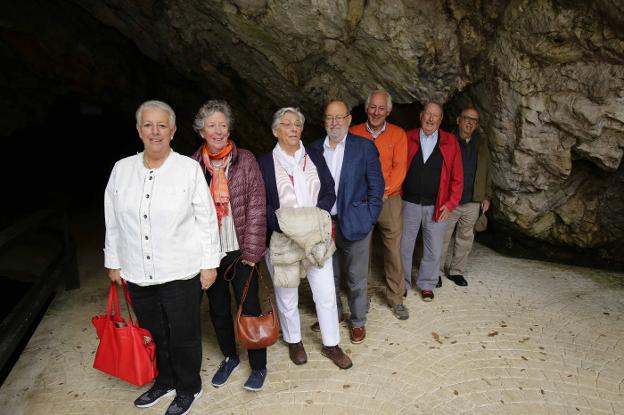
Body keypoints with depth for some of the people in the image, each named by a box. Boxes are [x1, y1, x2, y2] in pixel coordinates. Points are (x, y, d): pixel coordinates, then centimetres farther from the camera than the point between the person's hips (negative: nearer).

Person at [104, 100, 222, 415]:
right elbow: (113, 221, 8)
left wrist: (209, 263, -5)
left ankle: (188, 388, 35)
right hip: (137, 274, 4)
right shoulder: (122, 169, 2)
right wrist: (113, 262, 11)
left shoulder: (189, 168, -9)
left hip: (181, 273, -3)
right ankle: (165, 381, 45)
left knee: (183, 335, 11)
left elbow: (207, 220, -6)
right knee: (154, 333, 20)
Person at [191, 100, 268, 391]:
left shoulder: (245, 160, -5)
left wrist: (251, 251, -10)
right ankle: (229, 357, 40)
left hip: (239, 250, -2)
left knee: (249, 307, 6)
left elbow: (256, 208, -7)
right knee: (218, 309, 17)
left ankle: (258, 365, 26)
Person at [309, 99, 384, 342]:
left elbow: (376, 185, -3)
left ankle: (358, 321, 30)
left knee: (357, 279, 10)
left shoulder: (364, 147, -5)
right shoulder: (315, 148, 3)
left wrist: (369, 218, -8)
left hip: (354, 223, -3)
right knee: (329, 276, 18)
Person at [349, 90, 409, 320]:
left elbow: (400, 167, -2)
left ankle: (396, 298, 16)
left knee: (394, 250, 3)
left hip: (389, 199, 0)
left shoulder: (398, 134, 4)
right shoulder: (354, 133, 5)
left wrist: (383, 191, -13)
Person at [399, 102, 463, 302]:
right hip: (410, 203, 0)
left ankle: (427, 285, 29)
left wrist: (451, 203, -3)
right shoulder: (408, 138, 1)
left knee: (433, 250, 10)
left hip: (437, 206, 0)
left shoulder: (450, 142, 1)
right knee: (404, 247, 9)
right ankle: (403, 284, 27)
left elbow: (457, 177, 2)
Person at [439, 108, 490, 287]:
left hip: (472, 202, 4)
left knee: (465, 239, 12)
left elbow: (486, 171, 15)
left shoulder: (481, 143, 10)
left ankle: (456, 271, 25)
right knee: (442, 238, 4)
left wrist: (486, 196, 10)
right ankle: (437, 271, 18)